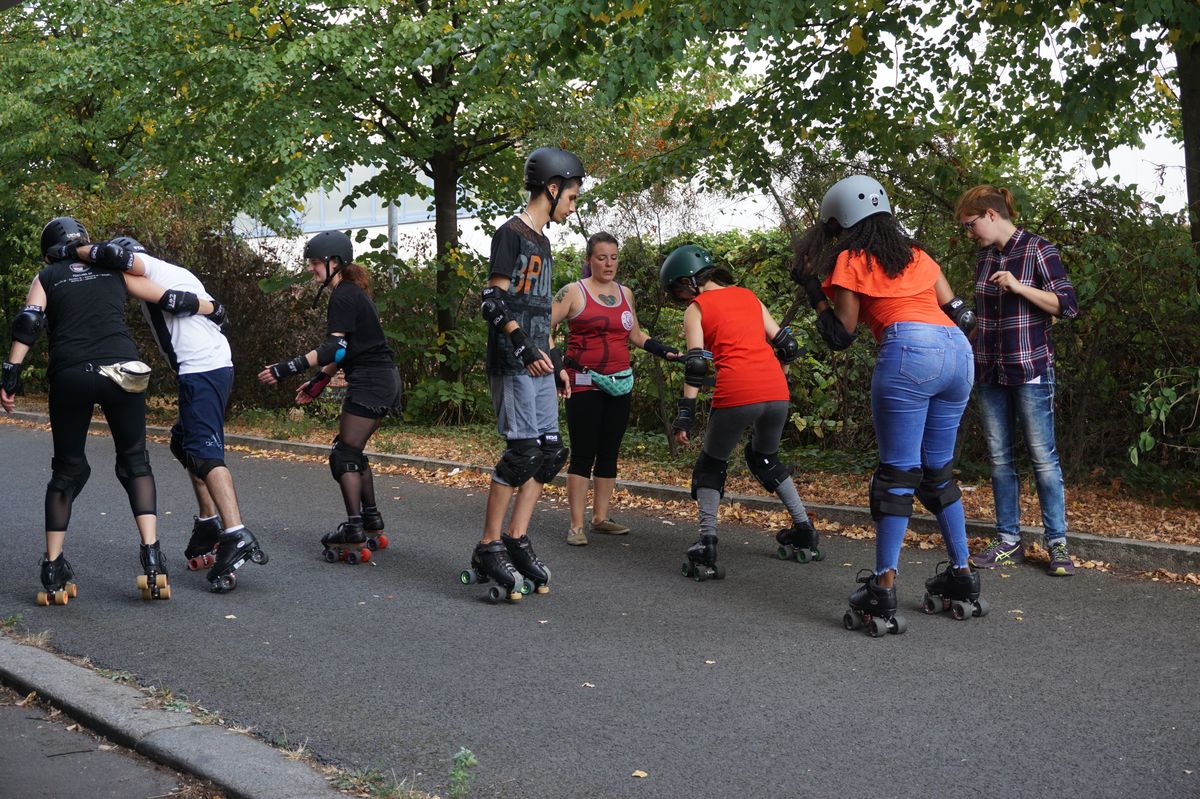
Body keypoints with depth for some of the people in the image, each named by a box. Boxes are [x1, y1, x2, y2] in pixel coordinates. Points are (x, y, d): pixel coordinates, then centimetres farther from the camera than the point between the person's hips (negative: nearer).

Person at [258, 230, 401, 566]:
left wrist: (288, 368, -28)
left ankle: (355, 538, -9)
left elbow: (335, 348, -23)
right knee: (352, 451, 17)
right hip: (385, 382, 10)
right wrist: (320, 380, 25)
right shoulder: (353, 292, 18)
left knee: (344, 455, -7)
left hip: (369, 383, -10)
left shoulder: (343, 296, -13)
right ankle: (373, 528, 20)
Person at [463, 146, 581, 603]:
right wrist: (522, 345, -27)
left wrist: (556, 362, 25)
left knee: (549, 452, 5)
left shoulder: (541, 242, 21)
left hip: (538, 363, 9)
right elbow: (494, 301, -15)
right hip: (511, 363, -9)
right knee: (523, 450, -13)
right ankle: (488, 551, -6)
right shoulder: (511, 234, -7)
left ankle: (516, 541, 11)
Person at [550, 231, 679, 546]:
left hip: (620, 384, 6)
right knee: (583, 455, -6)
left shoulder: (625, 294, 13)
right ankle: (576, 525, -2)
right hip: (584, 385, -5)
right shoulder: (574, 292, -4)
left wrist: (663, 351, 13)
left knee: (609, 454, 9)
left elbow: (635, 335, 24)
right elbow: (544, 327, -6)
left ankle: (601, 517, 19)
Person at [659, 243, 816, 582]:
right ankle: (804, 530, 28)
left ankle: (707, 543, -1)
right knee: (765, 459, 29)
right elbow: (785, 345, 19)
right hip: (776, 392, 5)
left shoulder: (696, 309, 7)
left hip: (736, 395, -5)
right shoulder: (749, 297, 21)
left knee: (711, 465, 14)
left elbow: (695, 364, -4)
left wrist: (685, 414, -5)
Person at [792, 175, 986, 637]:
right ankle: (963, 580, 20)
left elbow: (840, 337, 9)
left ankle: (883, 593, -10)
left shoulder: (848, 261, 9)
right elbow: (959, 313, 22)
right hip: (958, 351, 6)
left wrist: (813, 290, 17)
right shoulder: (917, 254, 26)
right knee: (938, 471, 17)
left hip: (908, 351, -6)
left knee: (898, 472, -6)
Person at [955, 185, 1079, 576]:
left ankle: (1058, 544, 3)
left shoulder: (1038, 250, -7)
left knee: (1043, 456, -3)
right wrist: (968, 353, 18)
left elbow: (1067, 305, -11)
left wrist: (1018, 287, -20)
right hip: (990, 371, 6)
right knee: (1000, 458, 6)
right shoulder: (984, 257, 11)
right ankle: (1008, 541, 12)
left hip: (1030, 369, -6)